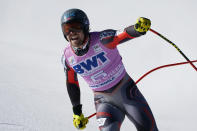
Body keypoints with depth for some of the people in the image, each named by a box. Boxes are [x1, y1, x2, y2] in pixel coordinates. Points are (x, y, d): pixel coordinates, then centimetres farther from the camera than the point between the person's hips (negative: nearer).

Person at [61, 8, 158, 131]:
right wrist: (77, 111, 14)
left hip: (127, 93, -2)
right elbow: (71, 83, 8)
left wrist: (138, 28, -60)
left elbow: (123, 34, -38)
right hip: (104, 101, 2)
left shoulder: (101, 39, -20)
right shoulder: (67, 57, -7)